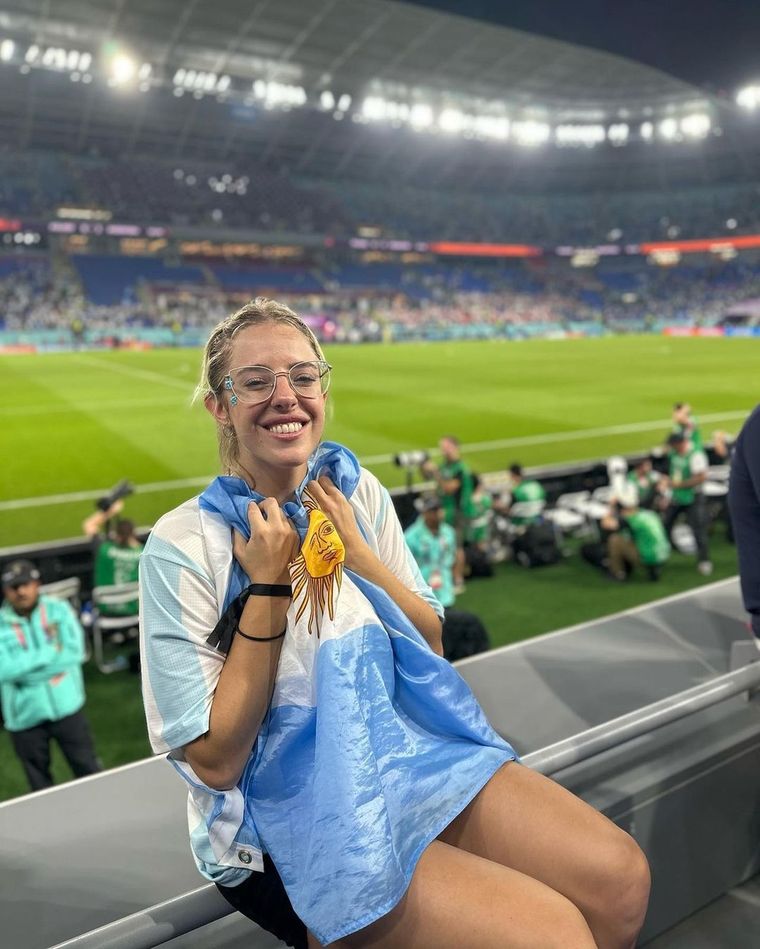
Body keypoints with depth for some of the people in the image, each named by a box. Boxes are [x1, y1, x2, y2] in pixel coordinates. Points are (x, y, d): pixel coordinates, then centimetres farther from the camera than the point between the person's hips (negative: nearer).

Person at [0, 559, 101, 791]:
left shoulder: (58, 609, -4)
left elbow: (75, 652, -15)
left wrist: (25, 669, -17)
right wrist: (50, 651, -17)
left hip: (66, 707, 0)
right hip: (25, 716, 1)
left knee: (88, 770, 10)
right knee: (38, 780, 17)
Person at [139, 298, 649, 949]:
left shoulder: (357, 490, 1)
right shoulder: (181, 546, -14)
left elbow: (430, 642, 3)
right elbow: (215, 762, -13)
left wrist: (353, 550, -12)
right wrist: (269, 584, -20)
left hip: (411, 744, 5)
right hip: (294, 807, -5)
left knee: (620, 879, -9)